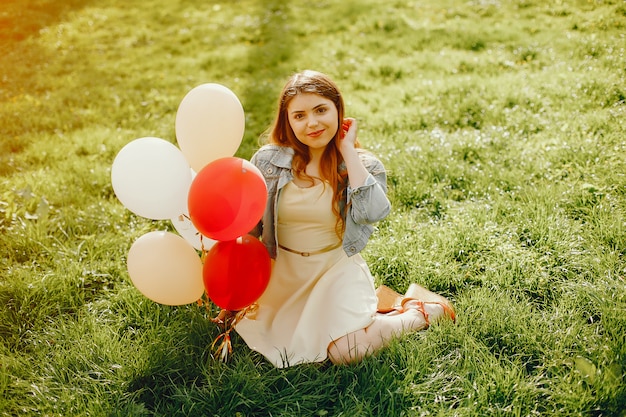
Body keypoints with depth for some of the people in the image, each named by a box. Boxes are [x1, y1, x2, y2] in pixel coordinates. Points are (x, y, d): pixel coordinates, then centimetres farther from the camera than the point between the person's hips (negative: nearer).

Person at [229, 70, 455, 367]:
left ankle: (420, 311, 10)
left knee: (346, 351, -19)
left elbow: (372, 213, -31)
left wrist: (348, 150, -22)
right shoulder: (268, 160, -7)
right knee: (248, 327, -8)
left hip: (337, 268, -4)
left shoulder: (363, 165, -9)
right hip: (282, 269, 4)